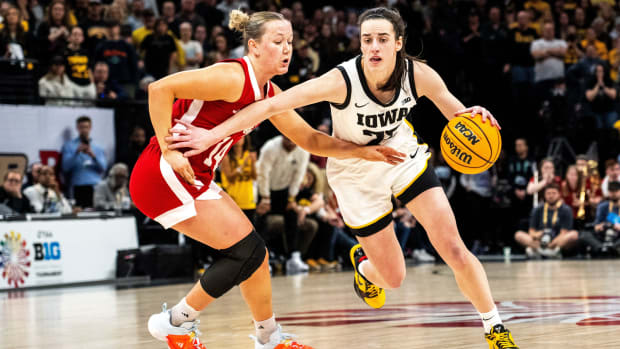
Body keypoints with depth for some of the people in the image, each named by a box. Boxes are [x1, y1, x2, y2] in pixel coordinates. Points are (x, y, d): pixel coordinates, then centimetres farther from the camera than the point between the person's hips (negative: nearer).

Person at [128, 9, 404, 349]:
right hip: (163, 177, -9)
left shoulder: (268, 94, 10)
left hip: (195, 180, 9)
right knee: (248, 251, -9)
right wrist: (168, 151, -22)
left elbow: (309, 139, 16)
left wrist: (362, 151, 3)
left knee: (252, 253, 11)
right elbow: (160, 88, -23)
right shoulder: (233, 77, -18)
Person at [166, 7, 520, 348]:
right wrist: (212, 135, -35)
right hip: (357, 174, -2)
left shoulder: (418, 75, -23)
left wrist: (473, 117, -31)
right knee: (393, 278, 3)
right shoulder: (342, 80, -33)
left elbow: (456, 113, -7)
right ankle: (363, 262, 43)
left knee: (455, 250, -9)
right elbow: (272, 105, -33)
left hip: (405, 157, 2)